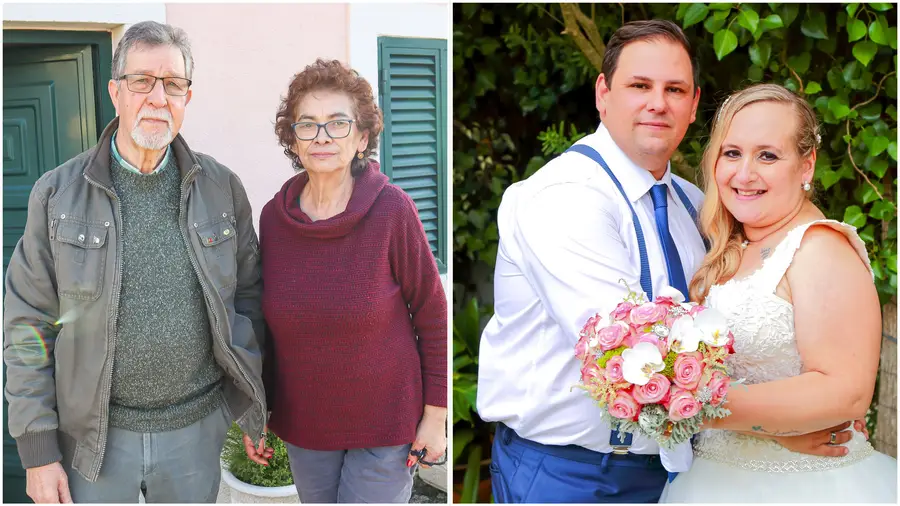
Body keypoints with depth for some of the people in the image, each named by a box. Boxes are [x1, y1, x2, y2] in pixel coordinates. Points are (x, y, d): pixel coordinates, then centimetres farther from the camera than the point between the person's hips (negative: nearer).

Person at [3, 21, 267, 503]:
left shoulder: (221, 187, -1)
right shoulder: (57, 193, -5)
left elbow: (249, 296, 6)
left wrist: (255, 409, 4)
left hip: (198, 427, 2)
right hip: (95, 434, -1)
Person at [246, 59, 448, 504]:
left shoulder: (391, 211, -15)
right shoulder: (273, 217, -4)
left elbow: (433, 314, -9)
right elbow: (266, 322, 7)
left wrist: (436, 415, -7)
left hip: (385, 423, -4)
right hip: (303, 424, 4)